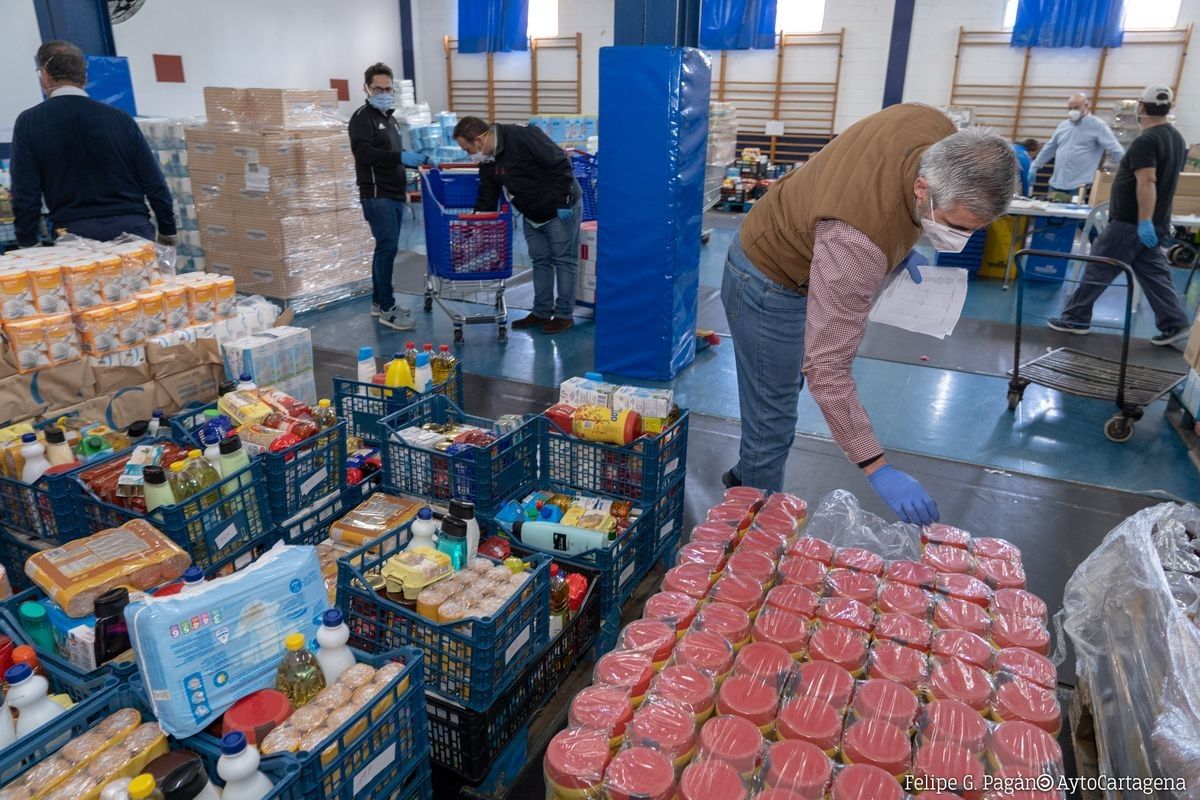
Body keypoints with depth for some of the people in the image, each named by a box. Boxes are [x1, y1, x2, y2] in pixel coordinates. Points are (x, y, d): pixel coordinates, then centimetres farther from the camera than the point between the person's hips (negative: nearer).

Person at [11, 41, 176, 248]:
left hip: (74, 233, -1)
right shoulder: (120, 118, 5)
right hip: (133, 227, 1)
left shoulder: (29, 122, 2)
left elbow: (25, 194, -1)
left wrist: (27, 244, 9)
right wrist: (167, 231, 13)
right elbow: (155, 183, 4)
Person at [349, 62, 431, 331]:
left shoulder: (389, 118, 22)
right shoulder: (362, 117, -6)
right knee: (388, 246, -14)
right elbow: (363, 152, -21)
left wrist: (414, 160, 13)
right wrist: (400, 157, -29)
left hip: (395, 194, 9)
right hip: (377, 195, -9)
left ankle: (378, 301, 21)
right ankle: (387, 308, -11)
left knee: (385, 247, 12)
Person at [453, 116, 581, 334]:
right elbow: (485, 200, 7)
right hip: (532, 215, 8)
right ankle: (541, 312, 22)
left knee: (563, 260, 0)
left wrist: (563, 203, -25)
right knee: (540, 261, 13)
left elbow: (561, 164, -27)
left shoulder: (523, 137, -25)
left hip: (561, 210, -8)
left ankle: (564, 315, 8)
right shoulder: (488, 161, 1)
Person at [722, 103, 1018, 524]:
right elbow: (827, 368, -42)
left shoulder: (943, 133, -19)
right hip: (769, 287, -9)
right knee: (773, 426, -2)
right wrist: (877, 468, -42)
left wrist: (900, 247, 0)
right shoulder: (856, 243, -44)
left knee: (783, 388, 26)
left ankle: (746, 477, 48)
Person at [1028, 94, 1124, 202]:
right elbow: (1049, 148, 25)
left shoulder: (1097, 125, -4)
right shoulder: (1063, 125, 14)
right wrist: (1035, 166, 23)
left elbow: (1116, 150, -7)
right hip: (1056, 184, 6)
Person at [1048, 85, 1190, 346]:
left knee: (1098, 270, 0)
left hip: (1130, 222, -9)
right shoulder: (1177, 138, 13)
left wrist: (1144, 221, -31)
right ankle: (1174, 325, 9)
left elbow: (1146, 182, -26)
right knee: (1153, 275, 11)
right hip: (1157, 223, 9)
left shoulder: (1145, 141, -17)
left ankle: (1075, 318, 7)